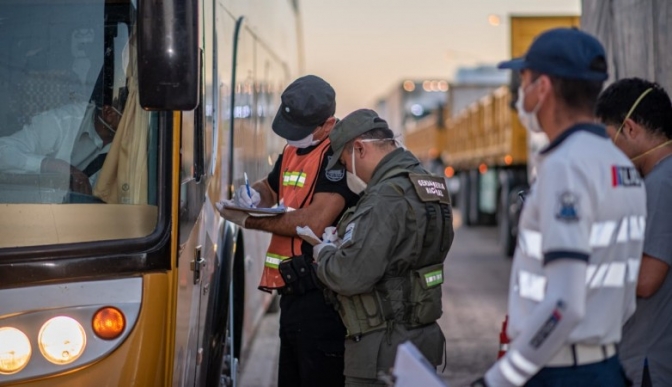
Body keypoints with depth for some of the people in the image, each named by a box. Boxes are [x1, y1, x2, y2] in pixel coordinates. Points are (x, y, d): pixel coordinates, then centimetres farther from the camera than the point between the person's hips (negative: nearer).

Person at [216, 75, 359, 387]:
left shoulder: (338, 154, -16)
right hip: (293, 292, 10)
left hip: (321, 299, -10)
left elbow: (315, 222, -25)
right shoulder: (292, 150, 14)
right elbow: (270, 188, 30)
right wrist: (251, 194, 5)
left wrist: (248, 220, -15)